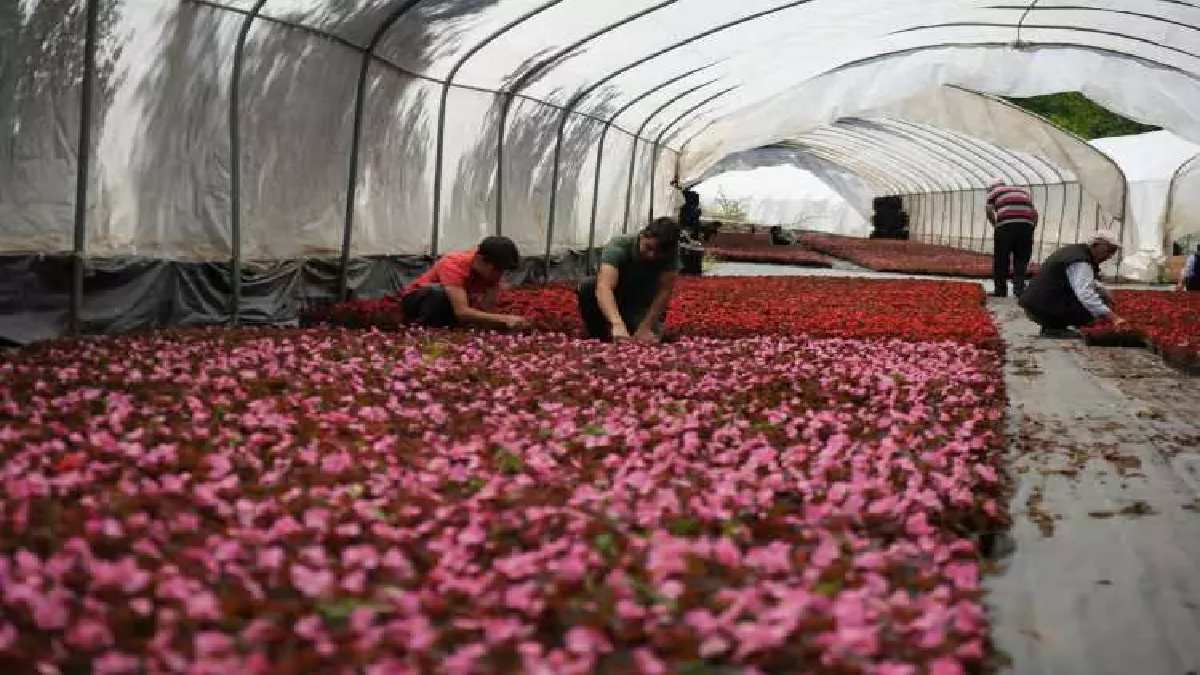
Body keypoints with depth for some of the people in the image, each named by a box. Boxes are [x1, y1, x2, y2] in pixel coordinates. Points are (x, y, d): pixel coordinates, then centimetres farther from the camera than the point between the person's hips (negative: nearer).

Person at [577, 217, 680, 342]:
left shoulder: (671, 253, -24)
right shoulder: (619, 246, -30)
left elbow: (664, 291, -25)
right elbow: (604, 287, -44)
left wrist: (645, 327, -37)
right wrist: (617, 323, -60)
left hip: (644, 309, 1)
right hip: (613, 301, -1)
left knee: (647, 341, -28)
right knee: (588, 286, -30)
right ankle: (598, 339, -10)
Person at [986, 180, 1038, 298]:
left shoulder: (994, 191, 22)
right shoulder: (1023, 190, 33)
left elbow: (989, 210, 4)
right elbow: (1034, 212, 20)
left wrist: (995, 225, 13)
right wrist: (1033, 226, 22)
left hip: (1006, 223, -3)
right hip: (1027, 223, 3)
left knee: (1001, 258, 7)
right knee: (1021, 259, 11)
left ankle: (1000, 289, 10)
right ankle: (1019, 288, 6)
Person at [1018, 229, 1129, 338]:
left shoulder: (1077, 250, 15)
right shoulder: (1080, 262, -18)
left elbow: (1084, 281, 32)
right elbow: (1085, 294, -33)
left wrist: (1103, 292, 13)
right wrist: (1113, 317, -39)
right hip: (1043, 309, -10)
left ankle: (1051, 326, 10)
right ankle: (1053, 329, -8)